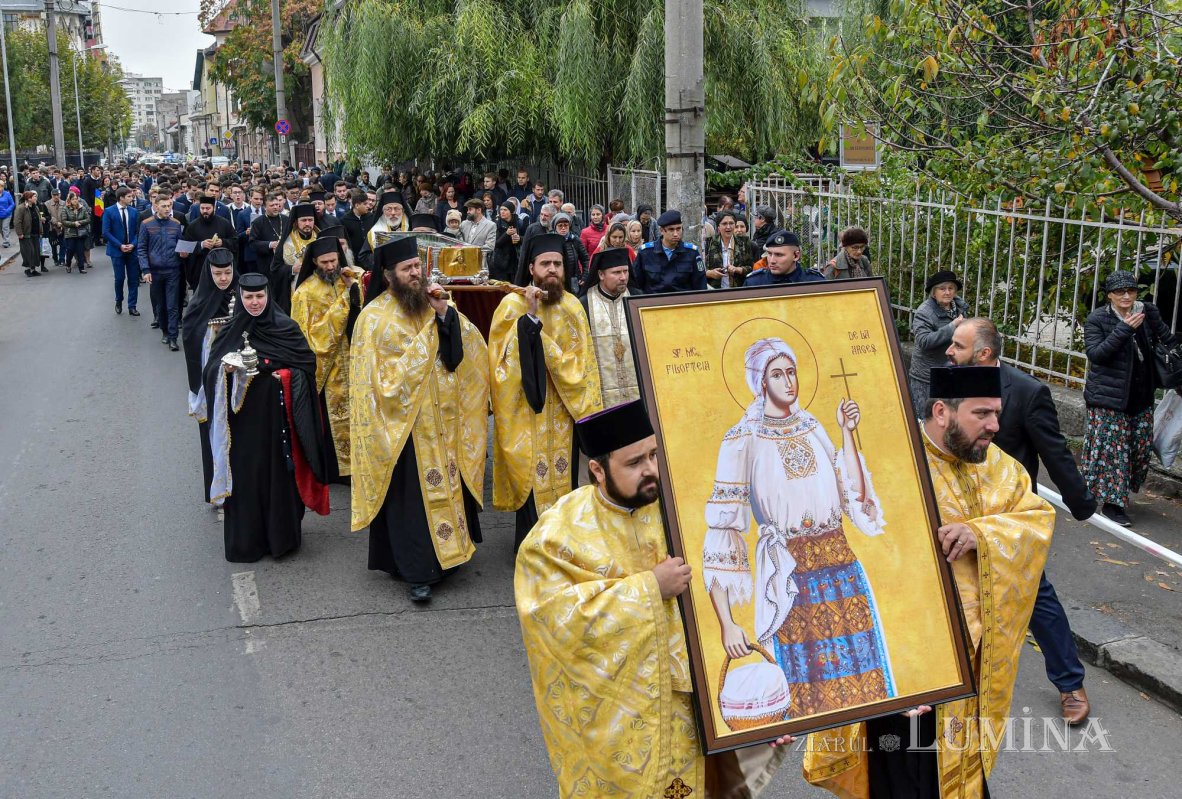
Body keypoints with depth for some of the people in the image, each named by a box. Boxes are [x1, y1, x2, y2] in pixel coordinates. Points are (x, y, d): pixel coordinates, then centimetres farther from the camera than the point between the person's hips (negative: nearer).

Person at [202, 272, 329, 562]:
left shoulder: (286, 327, -1)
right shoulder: (231, 331, 5)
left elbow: (308, 362, 1)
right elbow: (210, 371, 4)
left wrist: (287, 374, -16)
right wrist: (225, 369, -17)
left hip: (276, 415, -1)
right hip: (242, 416, 2)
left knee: (279, 472, 1)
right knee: (245, 474, 3)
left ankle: (281, 535, 15)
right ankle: (245, 539, 14)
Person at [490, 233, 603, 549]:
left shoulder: (572, 305, 7)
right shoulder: (513, 304, -7)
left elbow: (583, 358, 7)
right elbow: (504, 354, -18)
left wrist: (589, 402, -2)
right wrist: (530, 317, -25)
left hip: (564, 408, 4)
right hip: (528, 408, -4)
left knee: (563, 470, 9)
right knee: (532, 474, -1)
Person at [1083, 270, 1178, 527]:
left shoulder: (1148, 313, 3)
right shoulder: (1097, 319, -8)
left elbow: (1168, 340, 15)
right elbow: (1094, 353, -19)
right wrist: (1124, 330, -24)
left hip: (1141, 396, 5)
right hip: (1109, 397, -5)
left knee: (1141, 445, 9)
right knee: (1112, 448, -3)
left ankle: (1121, 495, 27)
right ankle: (1112, 503, 6)